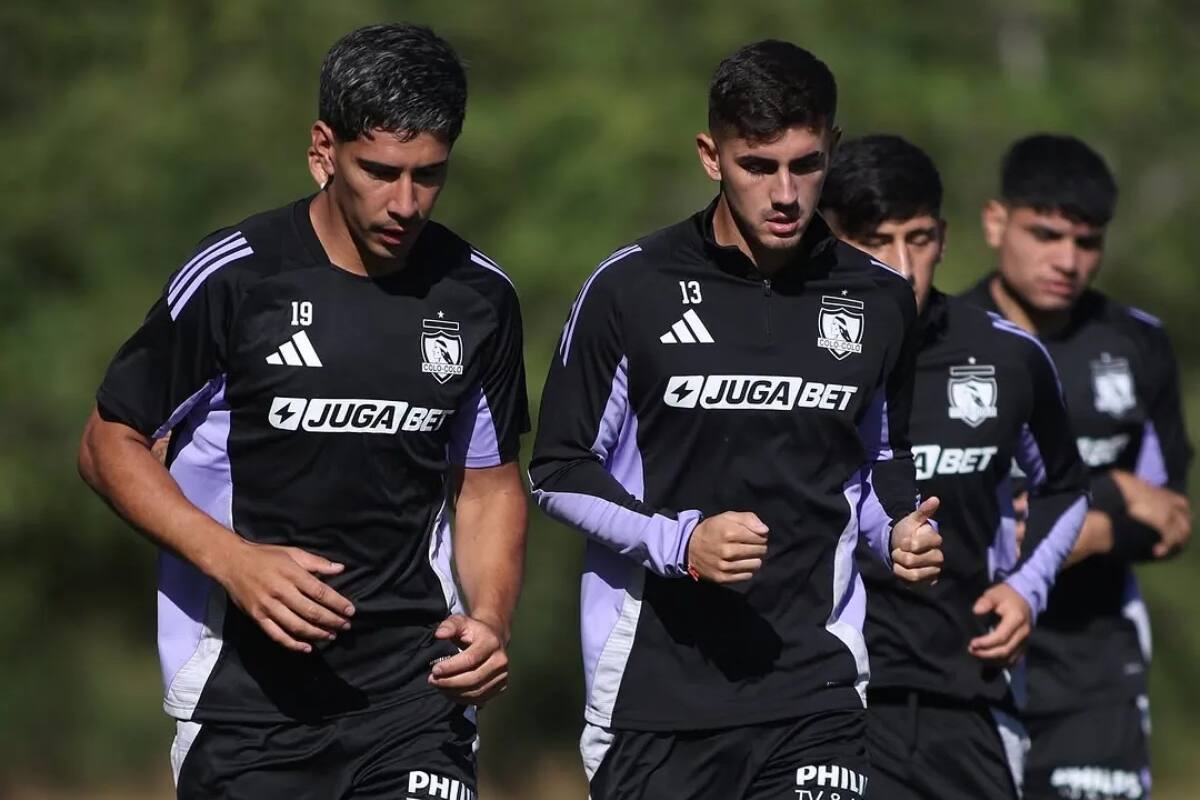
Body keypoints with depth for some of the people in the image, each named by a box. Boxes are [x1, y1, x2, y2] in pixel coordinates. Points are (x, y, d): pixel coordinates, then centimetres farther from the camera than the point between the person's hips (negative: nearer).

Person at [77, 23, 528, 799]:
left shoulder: (479, 297, 3)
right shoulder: (231, 278, -8)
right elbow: (110, 443, 0)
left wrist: (490, 619, -4)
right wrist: (234, 560, -15)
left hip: (417, 688, 2)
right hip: (248, 696, -2)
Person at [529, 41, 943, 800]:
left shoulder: (879, 301, 7)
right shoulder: (631, 287, -3)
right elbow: (561, 469, 1)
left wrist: (902, 530, 0)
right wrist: (677, 542, -14)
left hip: (815, 688, 1)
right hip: (654, 685, -1)